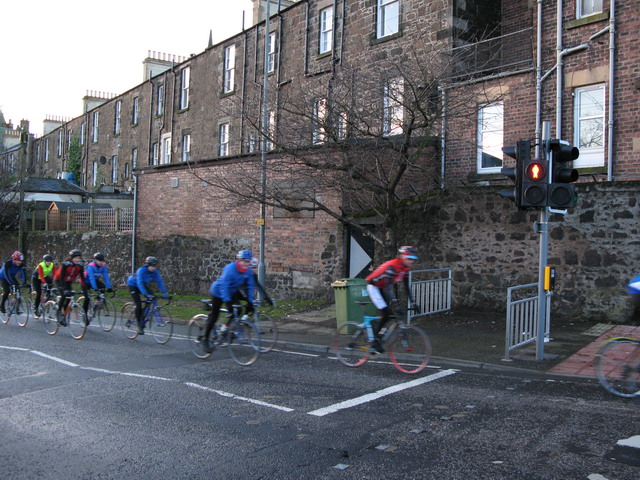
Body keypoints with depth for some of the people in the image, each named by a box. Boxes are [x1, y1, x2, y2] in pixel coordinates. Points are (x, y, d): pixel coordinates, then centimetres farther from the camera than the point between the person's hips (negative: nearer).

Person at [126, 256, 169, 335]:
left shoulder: (155, 272, -18)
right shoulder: (141, 270, -34)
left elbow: (160, 282, -20)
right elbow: (139, 283, -42)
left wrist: (164, 293, -33)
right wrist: (145, 293, -54)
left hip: (143, 285, 6)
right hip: (133, 285, -6)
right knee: (138, 304, -18)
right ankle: (138, 323, -5)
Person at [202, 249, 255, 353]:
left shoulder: (249, 271, -15)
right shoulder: (230, 269, -33)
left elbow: (249, 286, -8)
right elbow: (224, 286, -35)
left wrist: (250, 301, -14)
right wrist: (227, 302, -41)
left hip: (232, 292, 6)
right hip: (218, 291, -6)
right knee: (214, 316, -2)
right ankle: (205, 339, 13)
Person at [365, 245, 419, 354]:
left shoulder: (406, 268, -5)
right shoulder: (392, 266, -31)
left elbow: (406, 286, 1)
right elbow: (388, 287, -37)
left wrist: (412, 301, -4)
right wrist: (394, 302, -45)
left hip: (382, 288, 8)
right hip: (373, 287, -8)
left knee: (388, 314, -1)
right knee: (385, 313, -15)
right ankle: (375, 342, -6)